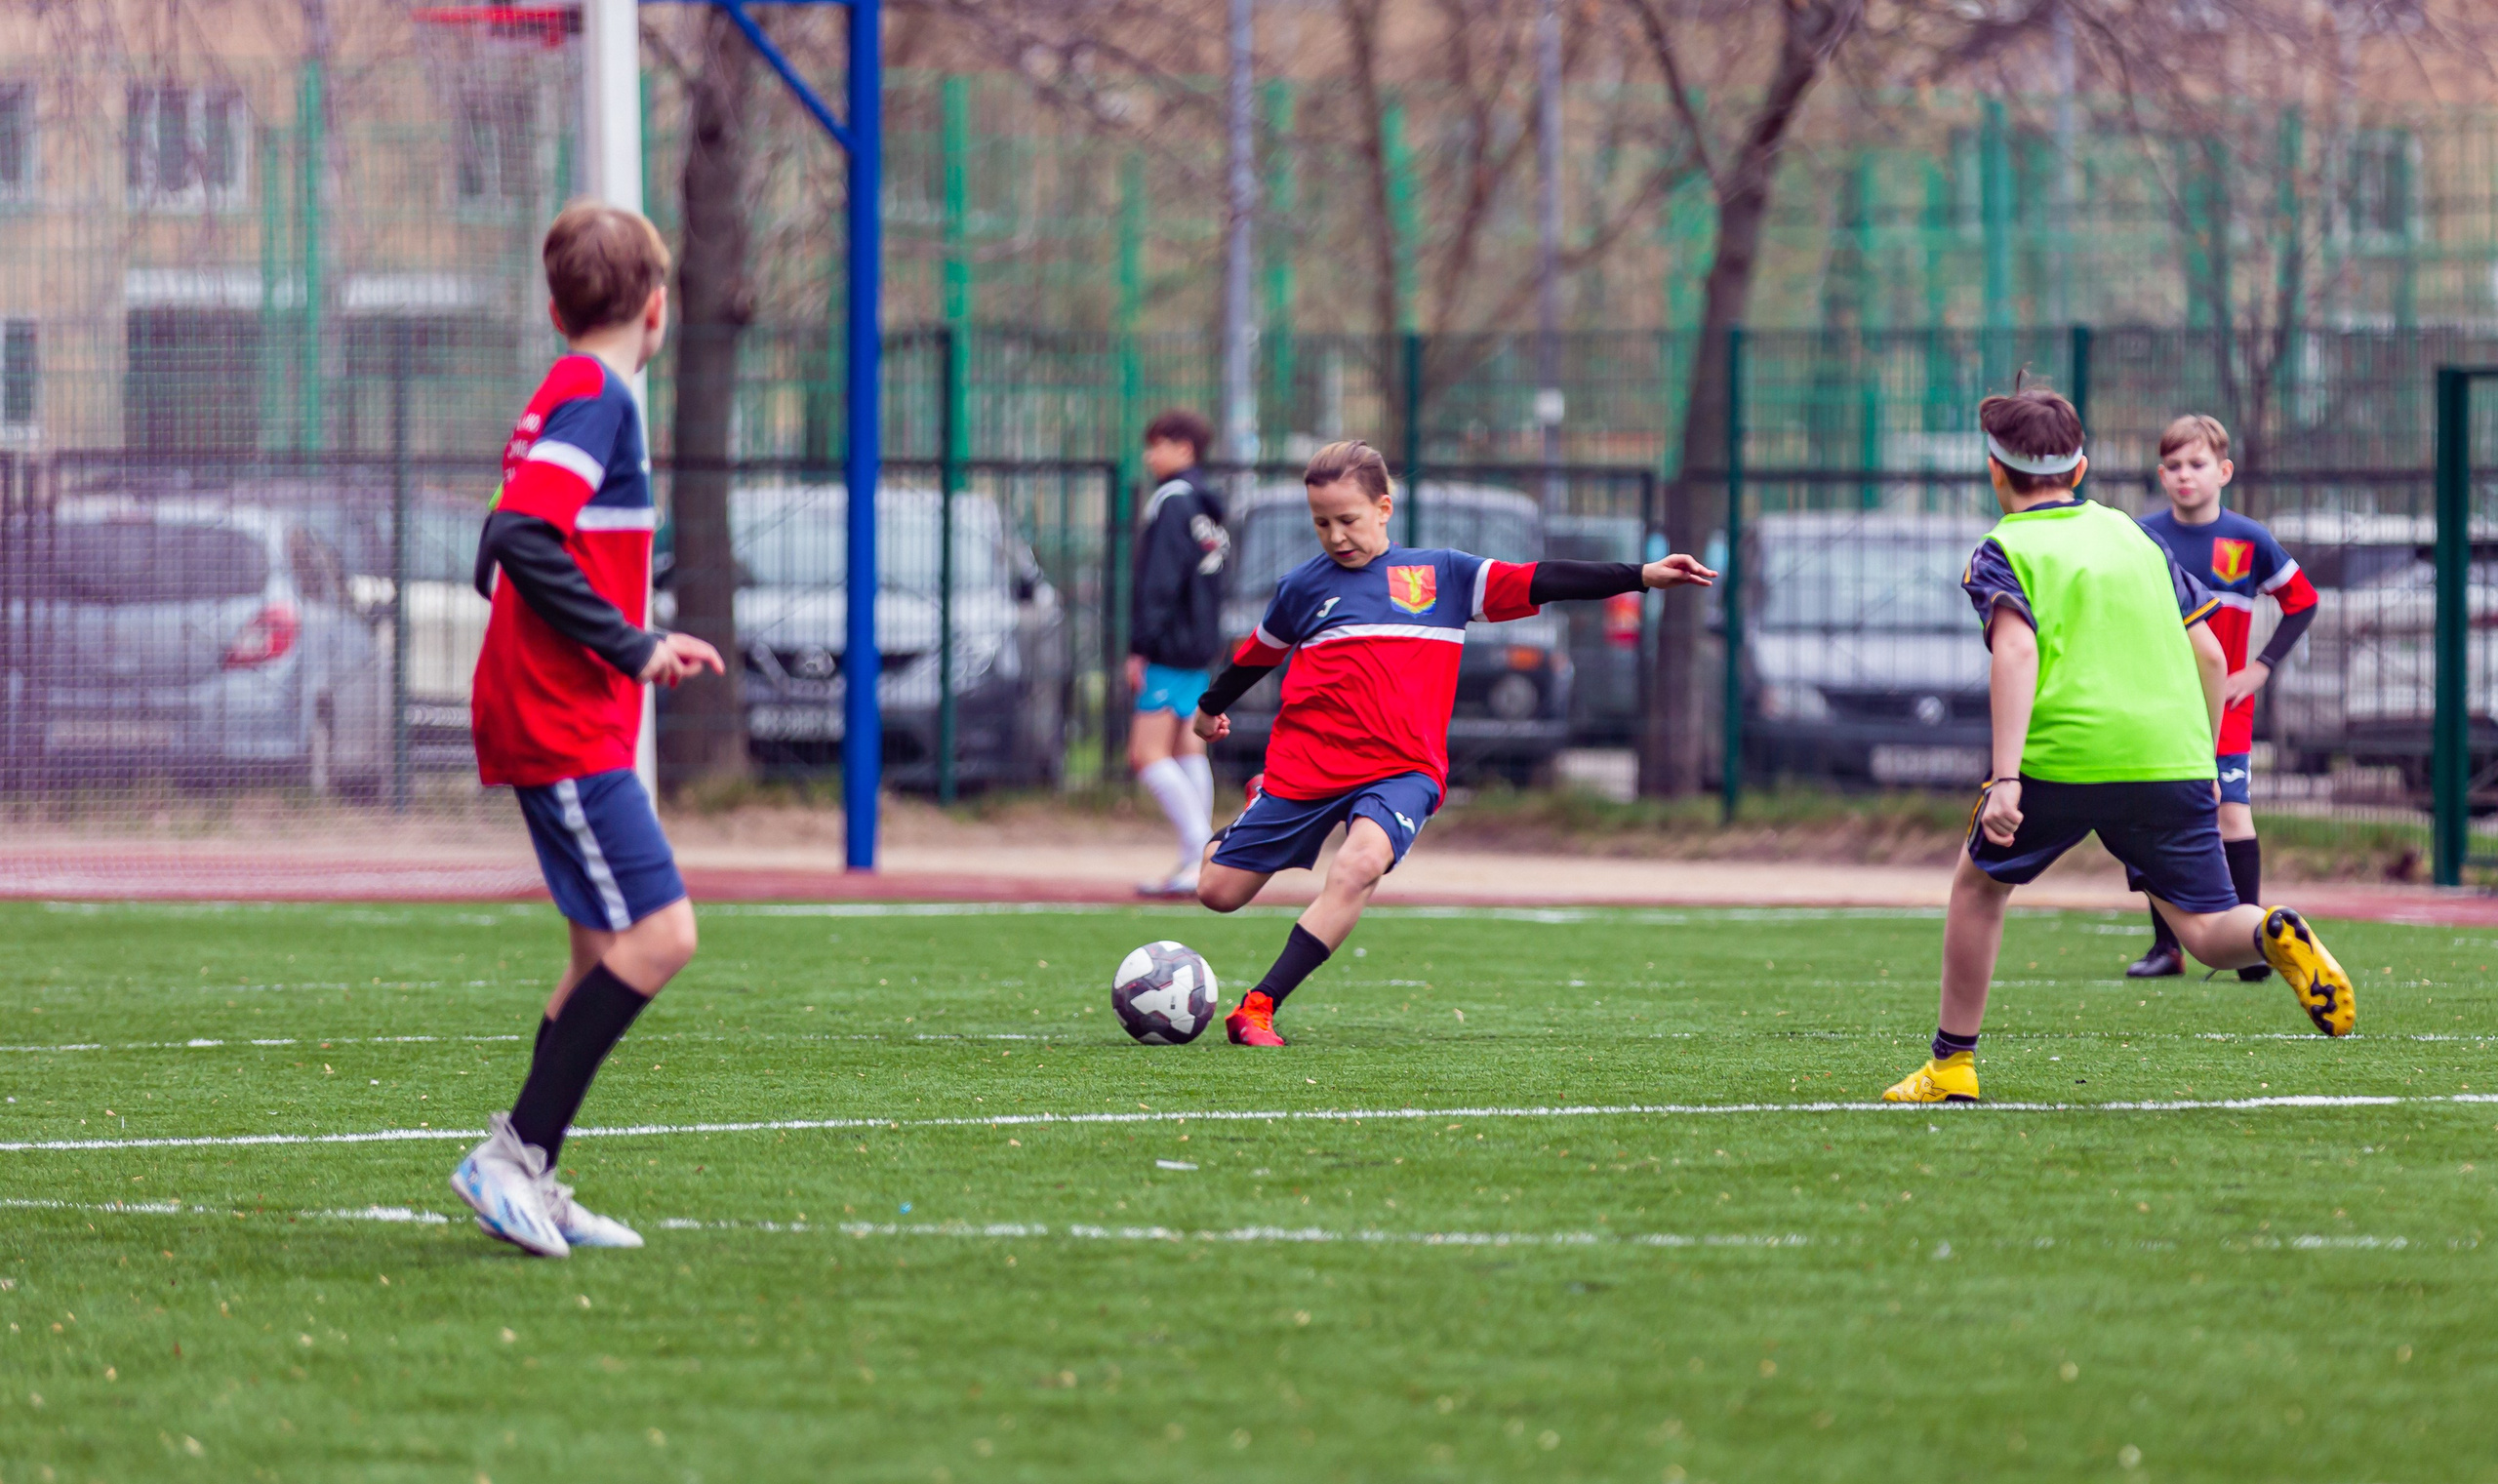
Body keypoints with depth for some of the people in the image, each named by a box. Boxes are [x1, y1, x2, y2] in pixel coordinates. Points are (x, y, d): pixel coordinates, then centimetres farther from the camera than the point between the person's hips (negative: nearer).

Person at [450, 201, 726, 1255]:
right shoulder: (596, 397, -12)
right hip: (566, 730, -10)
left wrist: (637, 646, 21)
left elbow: (513, 550, 21)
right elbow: (522, 541, -24)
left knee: (609, 949, 11)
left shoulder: (565, 397, 17)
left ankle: (528, 1183, 11)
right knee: (659, 934, -13)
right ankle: (511, 1154, -13)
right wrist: (633, 648, -19)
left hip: (548, 722, 10)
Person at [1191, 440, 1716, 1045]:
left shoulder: (1442, 575, 6)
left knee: (1360, 865, -32)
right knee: (1219, 892, 3)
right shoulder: (1303, 587, 9)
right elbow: (1260, 652, 27)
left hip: (1400, 770, -2)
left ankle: (1259, 1008, -29)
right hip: (1304, 763, 2)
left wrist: (1642, 576, -8)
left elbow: (1539, 583, 0)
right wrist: (1211, 706, 43)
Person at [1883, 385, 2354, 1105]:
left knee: (1979, 883, 21)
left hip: (2062, 758, -3)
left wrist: (2006, 777, -19)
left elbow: (2016, 650, -12)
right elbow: (2208, 653, 19)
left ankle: (1953, 1065, 22)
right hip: (2173, 760, 3)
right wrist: (2200, 764, 27)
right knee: (2208, 929, 5)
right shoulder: (2130, 534, 22)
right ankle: (2276, 936, -30)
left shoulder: (2003, 551, 7)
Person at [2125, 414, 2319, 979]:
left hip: (2224, 704, -2)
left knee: (2233, 812, -12)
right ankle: (2167, 947, 9)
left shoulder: (2248, 540, -4)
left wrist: (2261, 668, 0)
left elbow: (2302, 602, 8)